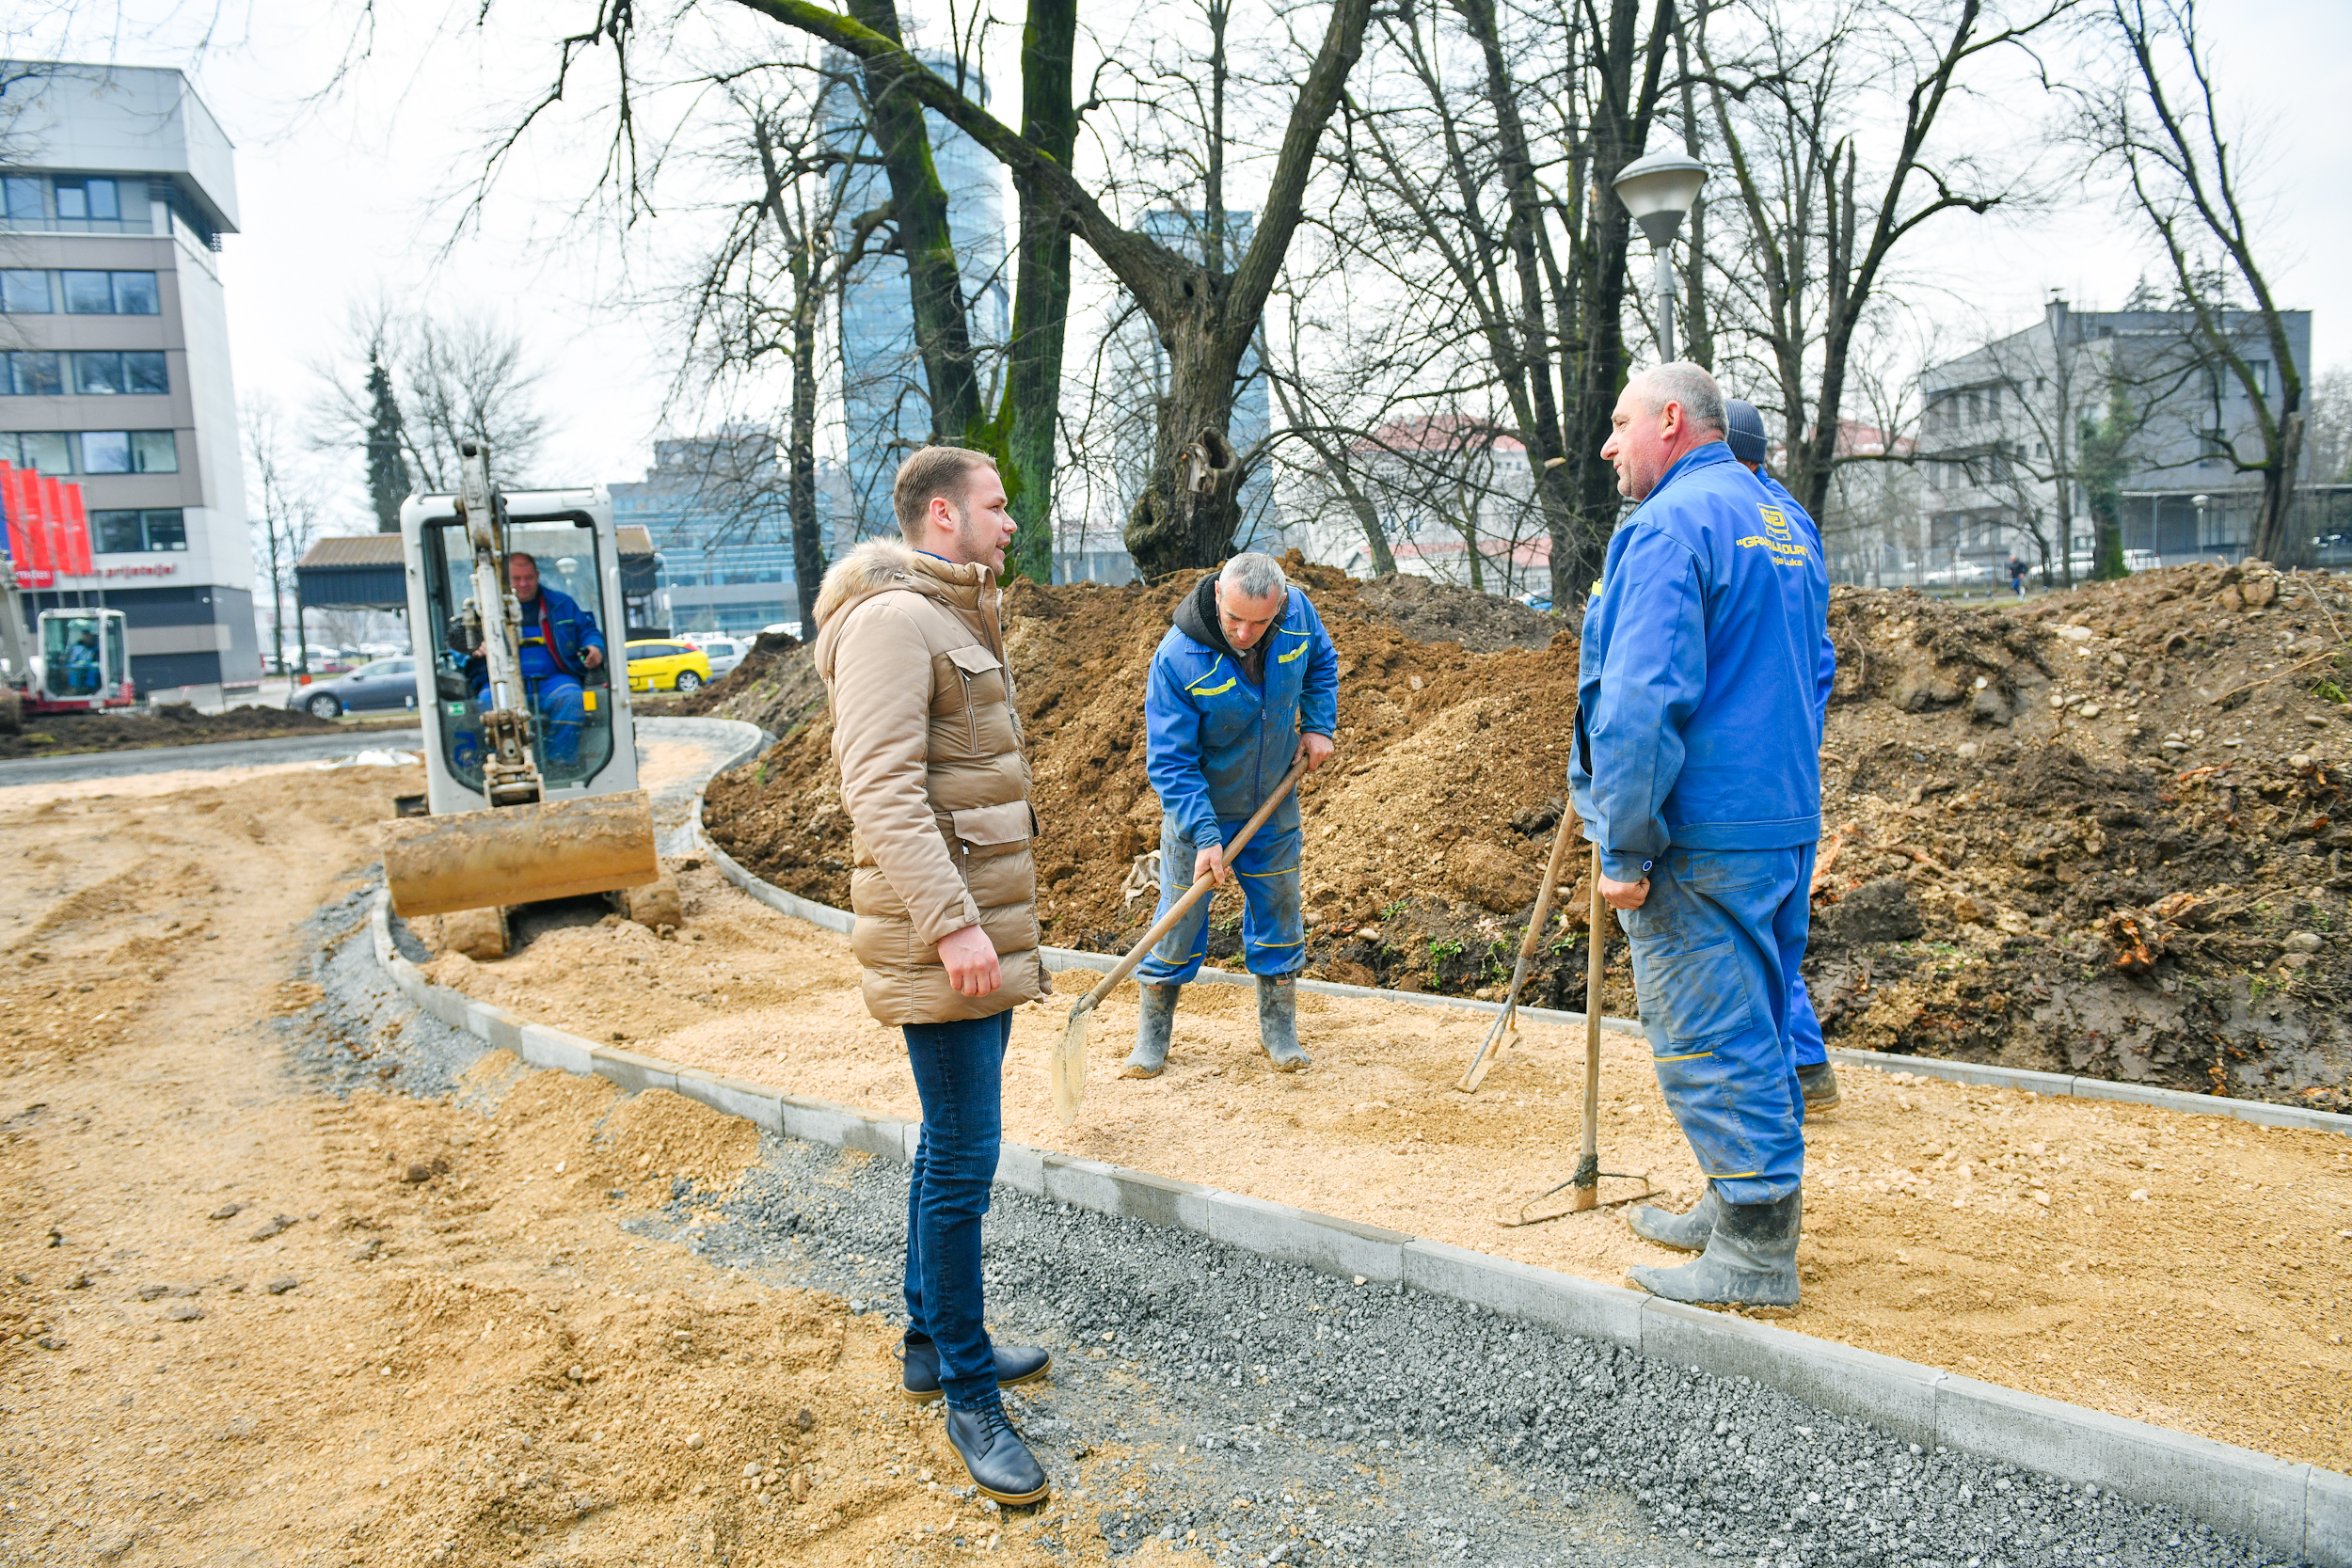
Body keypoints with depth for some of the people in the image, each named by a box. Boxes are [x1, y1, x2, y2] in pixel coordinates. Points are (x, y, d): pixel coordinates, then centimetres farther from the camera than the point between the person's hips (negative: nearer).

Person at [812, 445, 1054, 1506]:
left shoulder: (954, 621, 19)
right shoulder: (893, 619, -15)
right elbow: (881, 788, -23)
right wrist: (952, 924, -27)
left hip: (981, 925, 11)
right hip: (942, 937, -11)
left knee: (949, 1145, 18)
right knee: (965, 1159, -4)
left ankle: (931, 1344, 32)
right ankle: (970, 1399, 9)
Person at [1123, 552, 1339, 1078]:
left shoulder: (1298, 612, -16)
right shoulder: (1176, 658, -29)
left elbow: (1322, 661, 10)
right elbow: (1169, 762, -24)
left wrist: (1319, 725, -1)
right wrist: (1204, 836, -30)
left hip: (1273, 807, 4)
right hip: (1197, 809, -4)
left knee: (1279, 914, 12)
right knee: (1180, 917, 4)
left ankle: (1279, 1028, 29)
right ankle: (1152, 1033, 23)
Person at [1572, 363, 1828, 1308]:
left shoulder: (1668, 527, -15)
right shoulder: (1786, 525, 16)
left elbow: (1642, 704, -23)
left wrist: (1624, 848, -19)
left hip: (1700, 834, -10)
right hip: (1788, 821, 10)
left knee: (1708, 1035, -1)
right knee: (1754, 1019, 19)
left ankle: (1755, 1255, 7)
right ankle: (1747, 1205, 32)